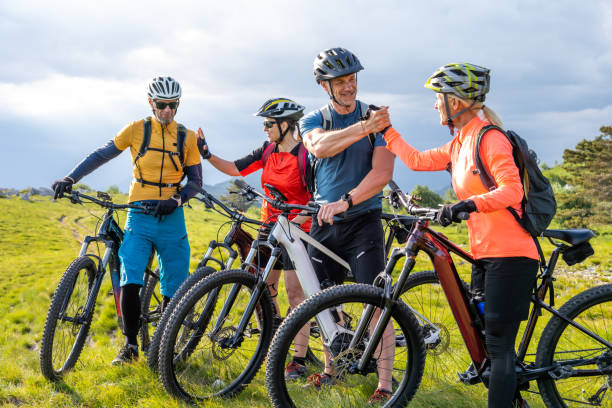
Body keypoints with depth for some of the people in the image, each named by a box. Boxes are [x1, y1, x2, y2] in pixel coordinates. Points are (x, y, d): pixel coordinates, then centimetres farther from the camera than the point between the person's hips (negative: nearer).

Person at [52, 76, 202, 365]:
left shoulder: (187, 137, 5)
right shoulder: (137, 130, 4)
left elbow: (195, 181, 7)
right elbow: (101, 155, 8)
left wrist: (175, 200, -12)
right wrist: (70, 178, -4)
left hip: (170, 217, 1)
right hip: (138, 214, -1)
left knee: (173, 287, 2)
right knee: (130, 281, -15)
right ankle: (130, 345, 0)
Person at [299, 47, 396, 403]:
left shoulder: (376, 118, -2)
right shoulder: (313, 120, 6)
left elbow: (383, 172, -13)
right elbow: (320, 146, -19)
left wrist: (346, 201, -25)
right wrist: (363, 127, -31)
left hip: (363, 220, -3)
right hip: (324, 222, 4)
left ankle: (385, 383, -7)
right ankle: (331, 367, 29)